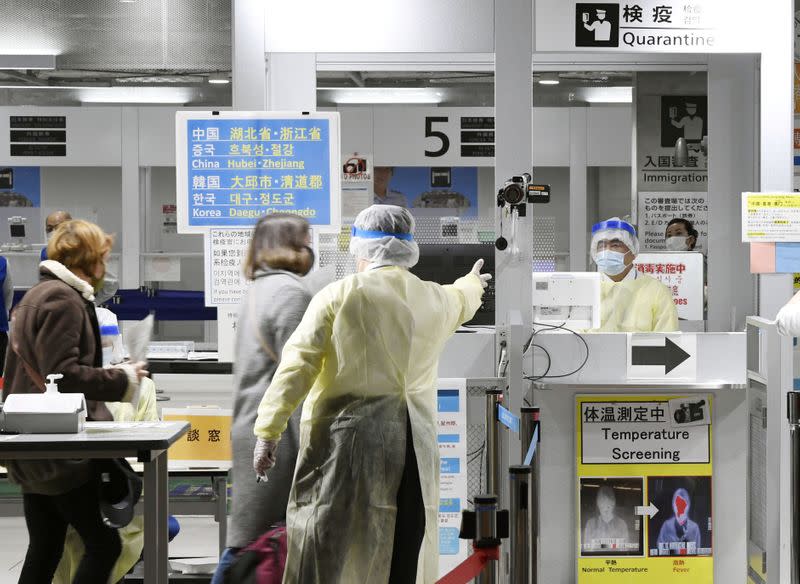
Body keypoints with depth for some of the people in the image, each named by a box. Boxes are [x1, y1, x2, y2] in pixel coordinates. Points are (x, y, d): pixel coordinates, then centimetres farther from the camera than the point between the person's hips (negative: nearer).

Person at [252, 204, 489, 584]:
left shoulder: (338, 296, -5)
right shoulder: (437, 300, 9)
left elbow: (297, 365, -10)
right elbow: (460, 301, 34)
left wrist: (268, 431, -7)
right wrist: (472, 283, 58)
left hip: (344, 438, -3)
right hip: (412, 445, 4)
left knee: (322, 546, 2)